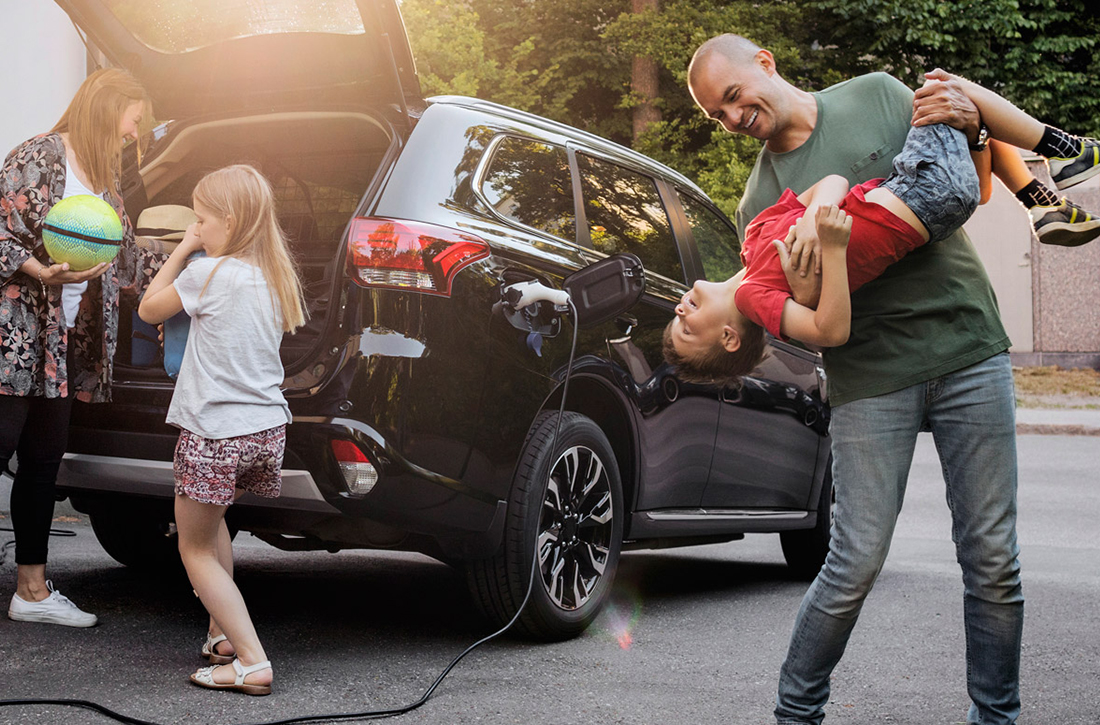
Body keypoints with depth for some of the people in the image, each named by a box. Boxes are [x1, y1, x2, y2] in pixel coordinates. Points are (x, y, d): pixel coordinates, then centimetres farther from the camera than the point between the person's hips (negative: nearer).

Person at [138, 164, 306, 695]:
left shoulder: (209, 274, -14)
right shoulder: (275, 278, 7)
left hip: (215, 433, -7)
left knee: (196, 548, 4)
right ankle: (222, 634, 32)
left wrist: (182, 250, 7)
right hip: (268, 428, 8)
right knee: (211, 523, 30)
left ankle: (253, 663, -7)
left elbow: (148, 309, 0)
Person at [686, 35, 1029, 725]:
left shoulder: (878, 94, 9)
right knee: (856, 563, -4)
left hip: (970, 350, 1)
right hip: (870, 377, -1)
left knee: (993, 559, 1)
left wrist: (969, 121, -3)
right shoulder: (762, 201, 6)